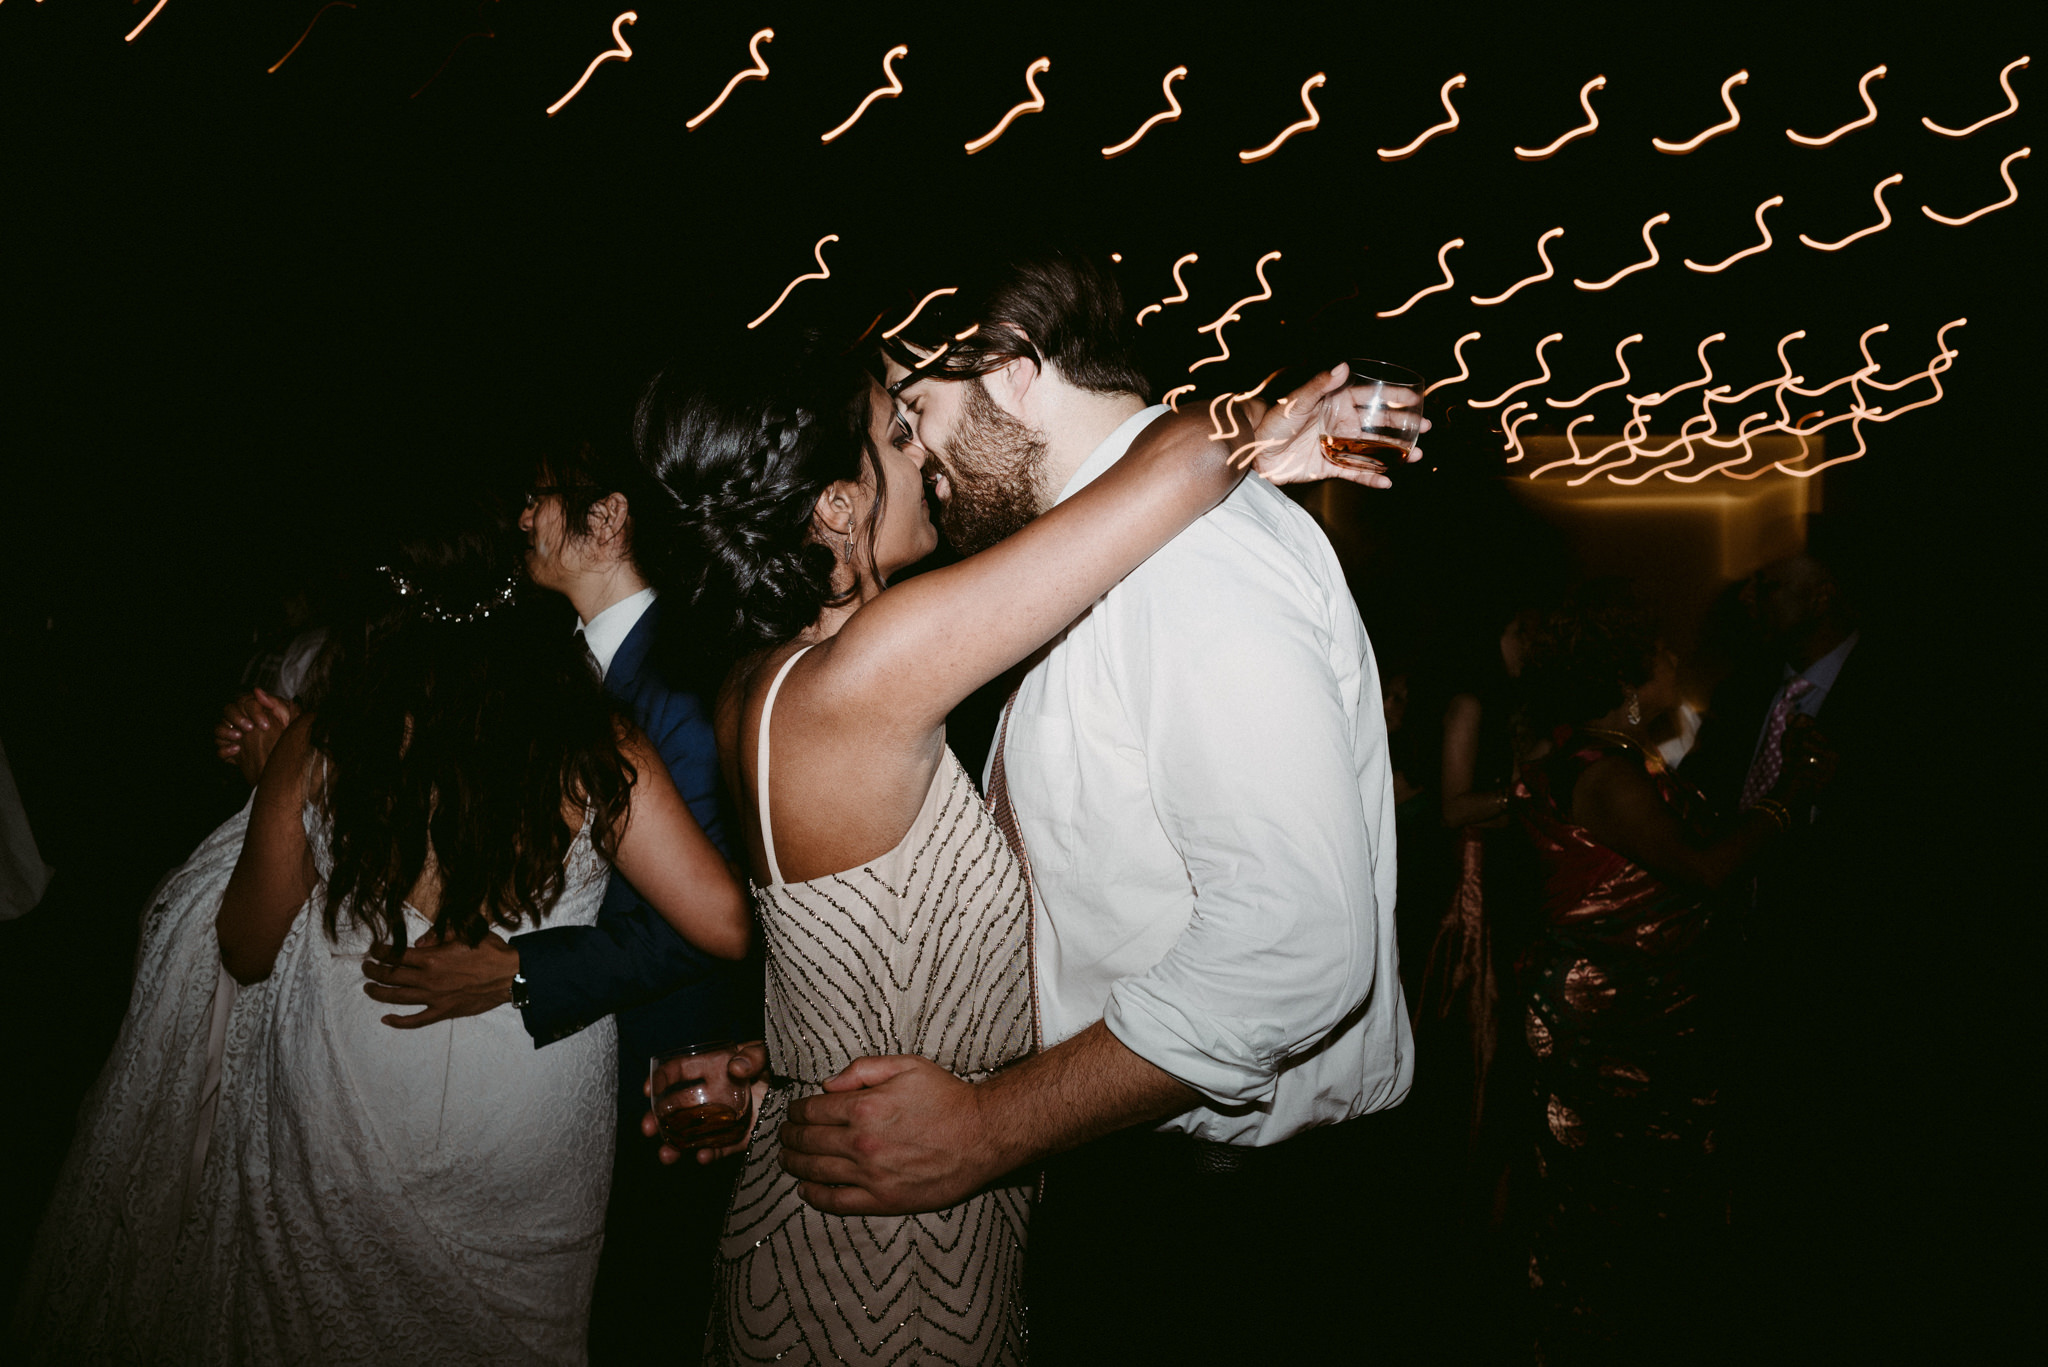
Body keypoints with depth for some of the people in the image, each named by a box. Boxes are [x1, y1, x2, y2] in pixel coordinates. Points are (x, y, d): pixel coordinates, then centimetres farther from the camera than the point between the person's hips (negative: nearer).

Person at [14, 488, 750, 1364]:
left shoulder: (320, 747, -14)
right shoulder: (591, 746, -17)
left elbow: (246, 952, -1)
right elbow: (725, 928, -20)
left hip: (345, 1125, 1)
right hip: (532, 1144, 0)